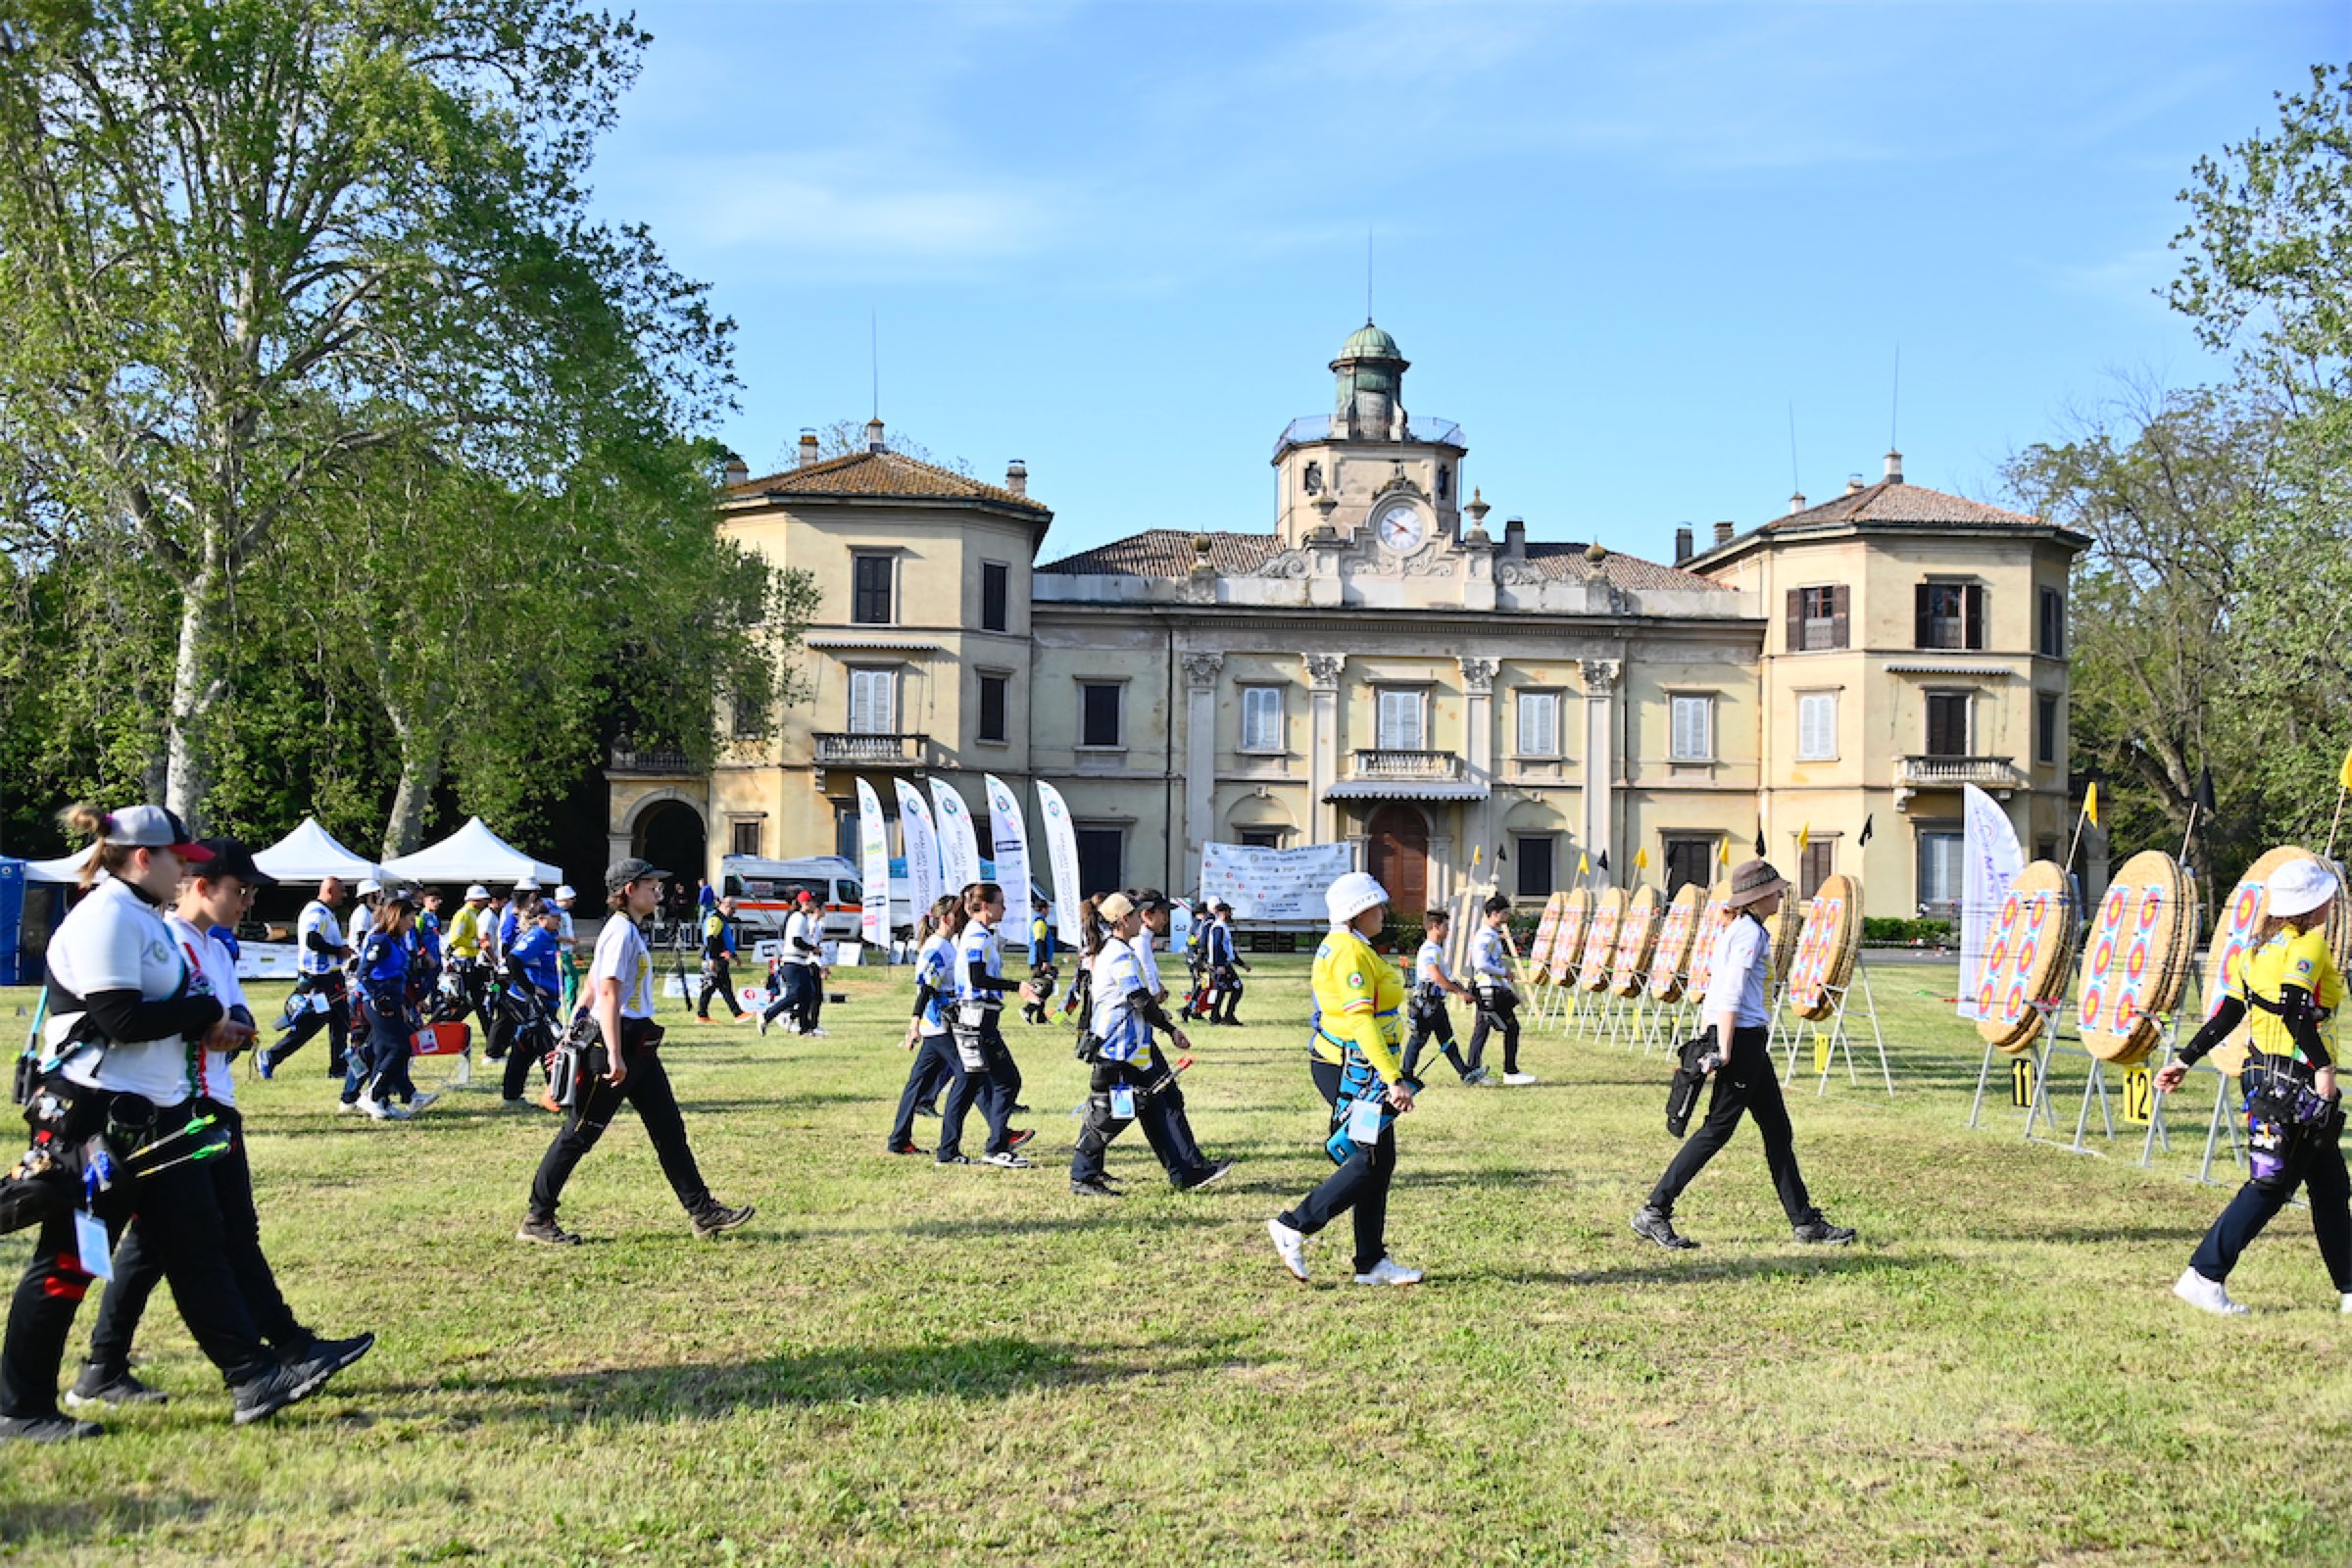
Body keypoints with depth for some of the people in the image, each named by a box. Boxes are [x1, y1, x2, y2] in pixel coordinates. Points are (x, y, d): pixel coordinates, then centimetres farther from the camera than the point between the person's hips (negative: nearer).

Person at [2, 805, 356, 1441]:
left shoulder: (144, 918, 17)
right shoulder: (106, 916, -16)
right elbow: (120, 1019, -24)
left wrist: (204, 1030, 5)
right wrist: (206, 1012, -11)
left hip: (157, 1113, 10)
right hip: (98, 1116, -10)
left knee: (199, 1248, 7)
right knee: (68, 1262, 0)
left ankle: (253, 1377, 9)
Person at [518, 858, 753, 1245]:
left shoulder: (629, 930, 16)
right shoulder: (621, 931, -14)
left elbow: (592, 988, 20)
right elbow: (609, 994, -22)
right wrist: (614, 1055, -27)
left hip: (638, 1047, 10)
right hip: (617, 1042, -10)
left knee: (669, 1129, 9)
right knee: (579, 1134, -2)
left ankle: (703, 1212, 12)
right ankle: (536, 1220, 7)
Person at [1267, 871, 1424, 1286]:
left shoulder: (1342, 946, 17)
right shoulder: (1350, 951, -16)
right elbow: (1361, 1019, -24)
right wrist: (1393, 1078, -28)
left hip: (1355, 1068, 10)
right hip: (1353, 1069, -10)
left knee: (1379, 1162, 10)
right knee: (1371, 1163, -7)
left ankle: (1371, 1263, 14)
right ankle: (1294, 1226, 0)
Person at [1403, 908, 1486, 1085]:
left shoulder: (1437, 949, 15)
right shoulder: (1429, 950, -18)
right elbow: (1437, 977, -27)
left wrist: (1456, 985, 11)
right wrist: (1460, 992, -21)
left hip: (1437, 1002, 10)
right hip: (1426, 1003, -10)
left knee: (1447, 1039, 9)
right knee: (1419, 1038, -2)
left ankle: (1465, 1072, 9)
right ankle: (1406, 1074, 6)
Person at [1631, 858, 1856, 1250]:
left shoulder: (1736, 928, 16)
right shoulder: (1751, 933, -13)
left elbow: (1714, 990, 18)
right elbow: (1730, 996, -20)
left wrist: (1714, 1041, 19)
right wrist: (1724, 1051, -22)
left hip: (1748, 1042, 10)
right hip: (1742, 1039, -10)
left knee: (1778, 1131, 12)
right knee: (1717, 1130, -5)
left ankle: (1805, 1222, 17)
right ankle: (1654, 1211, -3)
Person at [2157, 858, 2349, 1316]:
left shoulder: (2262, 947, 12)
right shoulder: (2309, 945, -11)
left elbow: (2228, 1013, 10)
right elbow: (2294, 1008, -26)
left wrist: (2185, 1060, 11)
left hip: (2264, 1073, 9)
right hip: (2296, 1083, -9)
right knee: (2271, 1186, -5)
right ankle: (2203, 1277, -4)